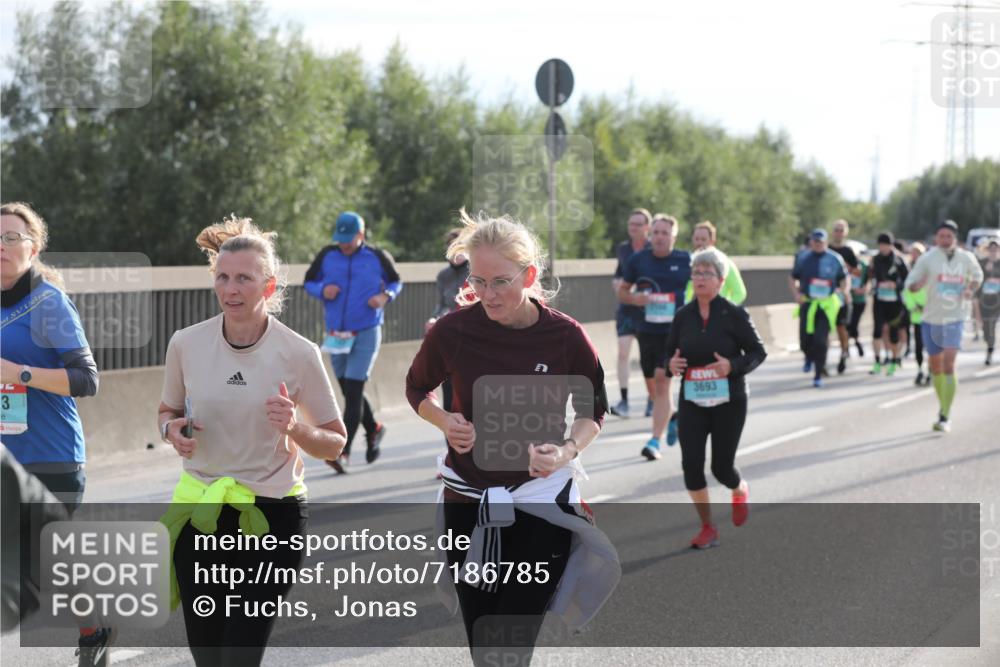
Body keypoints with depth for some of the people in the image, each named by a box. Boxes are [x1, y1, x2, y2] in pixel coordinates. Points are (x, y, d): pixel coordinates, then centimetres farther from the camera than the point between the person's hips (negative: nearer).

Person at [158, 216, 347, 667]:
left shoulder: (299, 354, -10)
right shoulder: (186, 344, -3)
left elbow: (335, 444, 0)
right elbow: (167, 411, 15)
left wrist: (296, 428, -20)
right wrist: (171, 430, -8)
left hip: (272, 516, -3)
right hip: (200, 513, 3)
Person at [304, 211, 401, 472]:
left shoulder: (377, 257, -2)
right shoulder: (327, 256, 2)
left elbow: (396, 282, 11)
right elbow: (309, 282, 12)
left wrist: (386, 296, -10)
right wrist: (322, 290, -10)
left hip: (366, 333, -4)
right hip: (336, 333, 4)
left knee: (353, 391, -12)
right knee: (349, 391, 12)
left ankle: (343, 452, -13)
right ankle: (373, 430, 38)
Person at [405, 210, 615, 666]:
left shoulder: (566, 336, -13)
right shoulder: (452, 330, -11)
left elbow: (593, 411, 2)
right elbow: (417, 389, 9)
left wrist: (567, 451, -18)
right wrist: (444, 421, -11)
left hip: (541, 502, -2)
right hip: (468, 500, 2)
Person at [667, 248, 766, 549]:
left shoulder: (734, 314, -8)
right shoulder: (683, 315, 2)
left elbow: (757, 352, -4)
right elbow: (670, 351, 12)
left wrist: (732, 366, -22)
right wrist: (672, 364, -11)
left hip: (729, 402, -3)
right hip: (692, 402, 3)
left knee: (721, 466, 1)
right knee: (691, 463, -8)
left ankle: (740, 491, 40)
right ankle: (708, 528, 9)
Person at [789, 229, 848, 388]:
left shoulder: (835, 259, 2)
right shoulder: (803, 258, 4)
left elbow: (844, 279, 16)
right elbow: (792, 279, 13)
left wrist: (842, 293, 0)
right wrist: (796, 294, -3)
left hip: (827, 305, -1)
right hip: (807, 304, 1)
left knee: (821, 341, -10)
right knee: (805, 341, 1)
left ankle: (818, 375, 0)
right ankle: (809, 357, 37)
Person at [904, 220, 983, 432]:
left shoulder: (966, 258, 0)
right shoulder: (928, 258, -4)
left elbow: (977, 275, 19)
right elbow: (910, 283, -3)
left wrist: (971, 290, -2)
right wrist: (918, 285, -27)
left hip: (954, 318, -2)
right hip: (931, 318, 2)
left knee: (948, 364, -16)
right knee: (935, 365, 11)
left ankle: (945, 417, -17)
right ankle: (943, 408, 32)